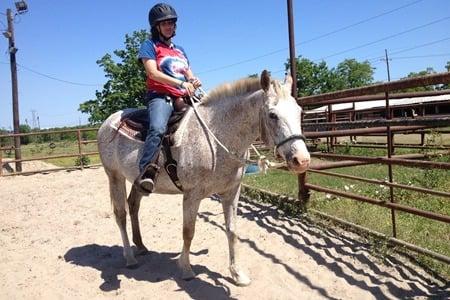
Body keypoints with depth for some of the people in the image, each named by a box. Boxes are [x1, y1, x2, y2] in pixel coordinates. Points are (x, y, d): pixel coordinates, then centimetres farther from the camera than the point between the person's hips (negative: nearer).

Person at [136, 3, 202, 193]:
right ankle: (145, 175, -46)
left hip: (184, 99, 7)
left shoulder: (180, 50, 27)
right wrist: (180, 83, -20)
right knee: (157, 129, -36)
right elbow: (153, 73, -8)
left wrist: (194, 82, -2)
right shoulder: (149, 45, 8)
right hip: (160, 96, -7)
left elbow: (190, 77, 24)